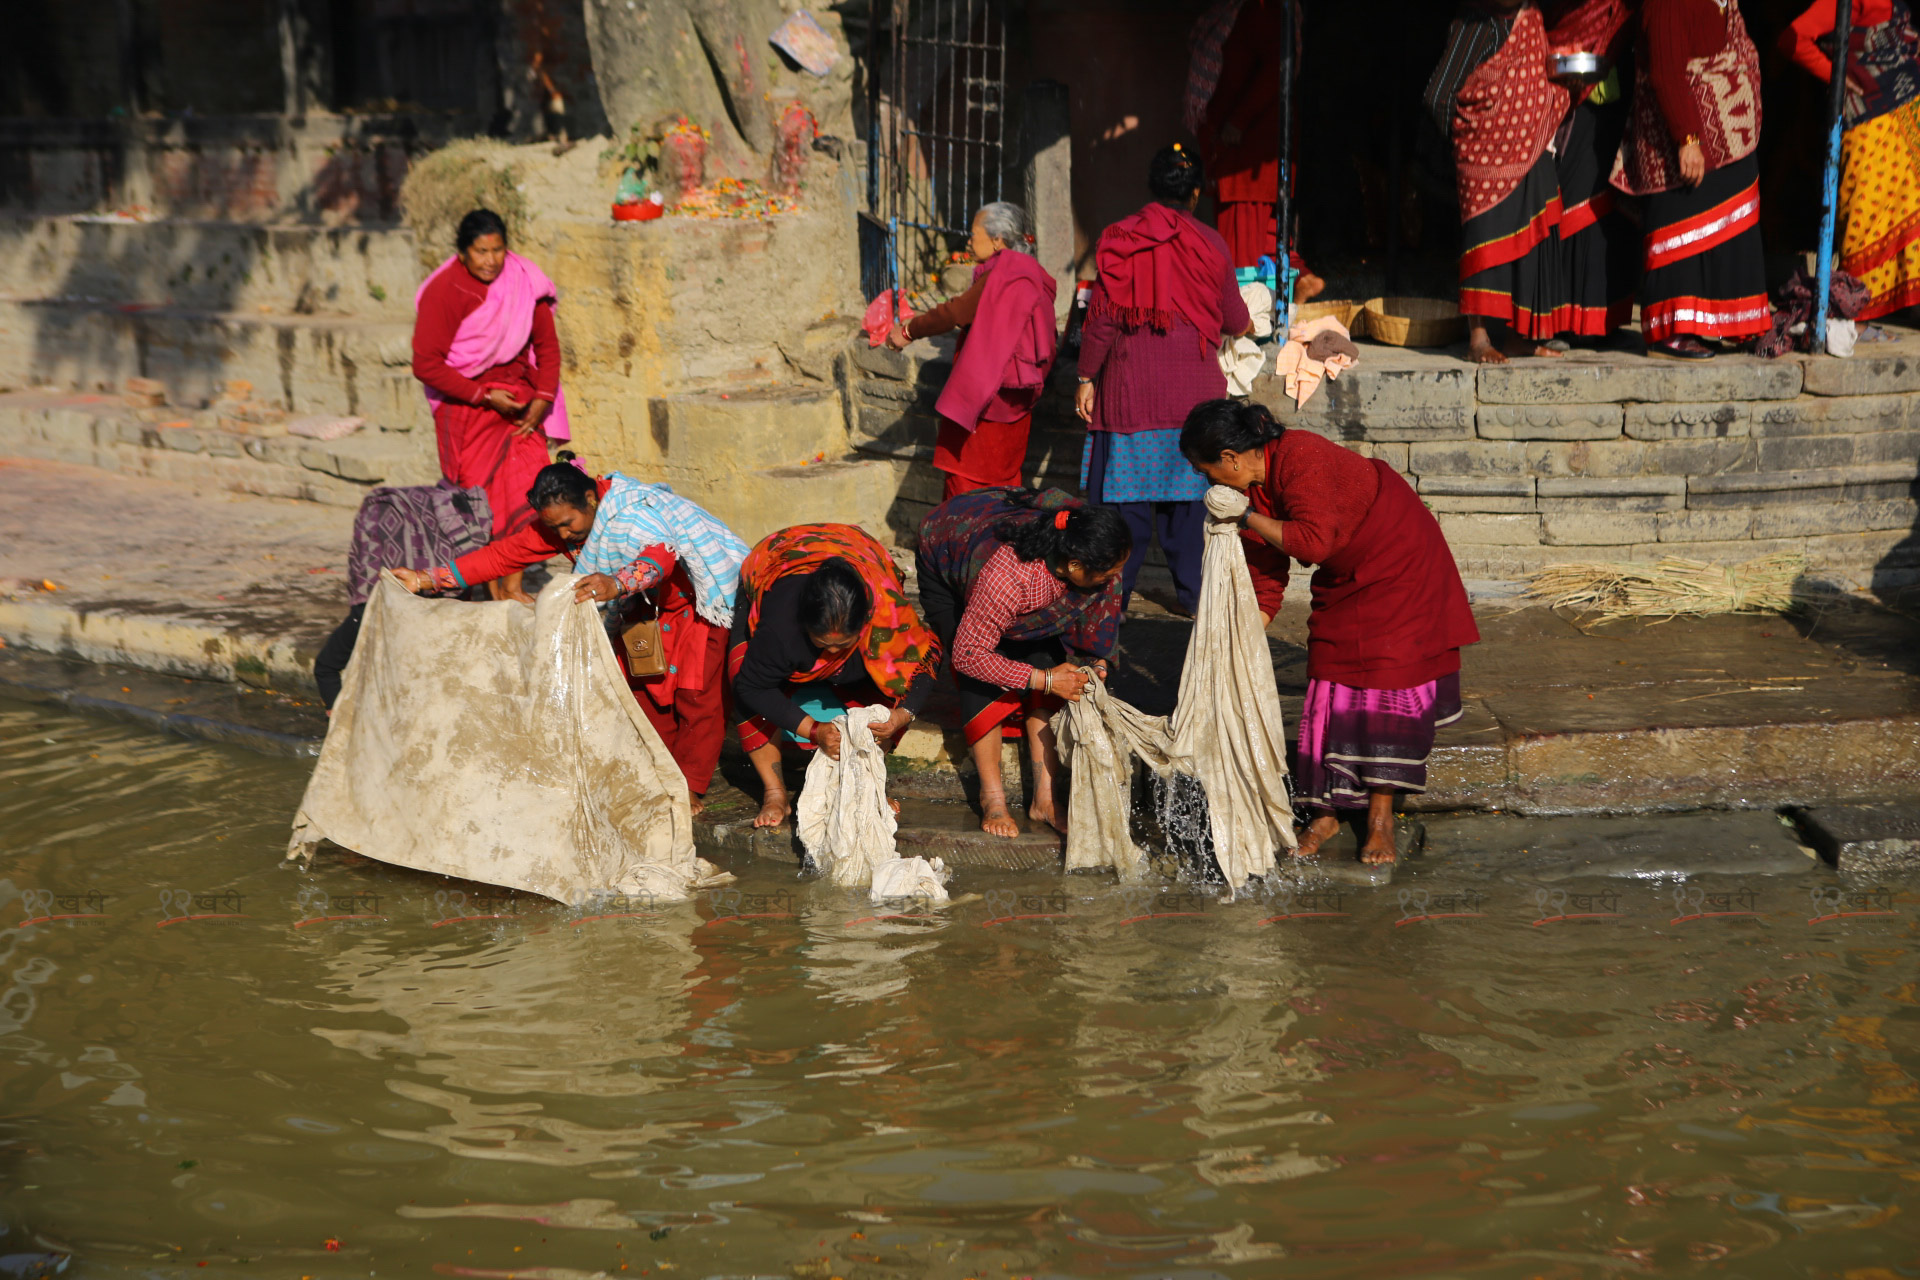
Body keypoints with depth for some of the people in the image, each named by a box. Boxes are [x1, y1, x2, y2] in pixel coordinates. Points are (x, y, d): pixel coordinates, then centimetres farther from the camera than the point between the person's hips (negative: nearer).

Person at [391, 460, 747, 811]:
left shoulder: (635, 512, -35)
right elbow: (504, 553, -9)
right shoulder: (560, 519, -11)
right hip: (649, 608, 8)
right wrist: (428, 580, -14)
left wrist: (617, 584, -74)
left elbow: (660, 554, -54)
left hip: (699, 600, -8)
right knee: (642, 687, 6)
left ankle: (691, 787, 0)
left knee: (697, 694, -10)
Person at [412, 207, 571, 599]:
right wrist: (485, 397, -15)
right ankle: (489, 590, 2)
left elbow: (547, 344, 10)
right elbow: (426, 364, -12)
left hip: (518, 399, 4)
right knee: (481, 495, -6)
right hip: (466, 405, -3)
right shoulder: (443, 291, -12)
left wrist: (542, 398, -4)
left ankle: (513, 586, -4)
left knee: (527, 490, -8)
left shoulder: (523, 281, 0)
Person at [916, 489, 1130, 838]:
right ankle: (992, 799, -5)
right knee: (984, 680, -17)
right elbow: (969, 655, -34)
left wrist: (1096, 660, -14)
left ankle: (1045, 797, -4)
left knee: (1045, 658, -7)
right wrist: (1045, 680, -32)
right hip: (944, 569, -5)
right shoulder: (1008, 578, -46)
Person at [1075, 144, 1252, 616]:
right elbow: (1234, 319, 9)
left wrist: (1087, 378, 2)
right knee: (1188, 492, 10)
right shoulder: (1209, 243, 0)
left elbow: (1102, 317, -5)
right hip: (1193, 385, 1)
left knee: (1125, 494, 4)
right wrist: (1247, 325, 33)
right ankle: (1192, 590, 16)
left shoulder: (1119, 239, -3)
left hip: (1130, 383, -1)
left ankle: (1115, 591, 5)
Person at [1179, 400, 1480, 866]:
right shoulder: (1254, 489, -3)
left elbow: (1313, 542, -37)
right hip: (1346, 579, 8)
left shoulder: (1301, 460, -29)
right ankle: (1326, 812, 7)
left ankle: (1381, 816, -6)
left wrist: (1247, 517, -29)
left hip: (1400, 562, -8)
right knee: (1331, 677, 2)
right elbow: (1264, 576, 2)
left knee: (1388, 676, -11)